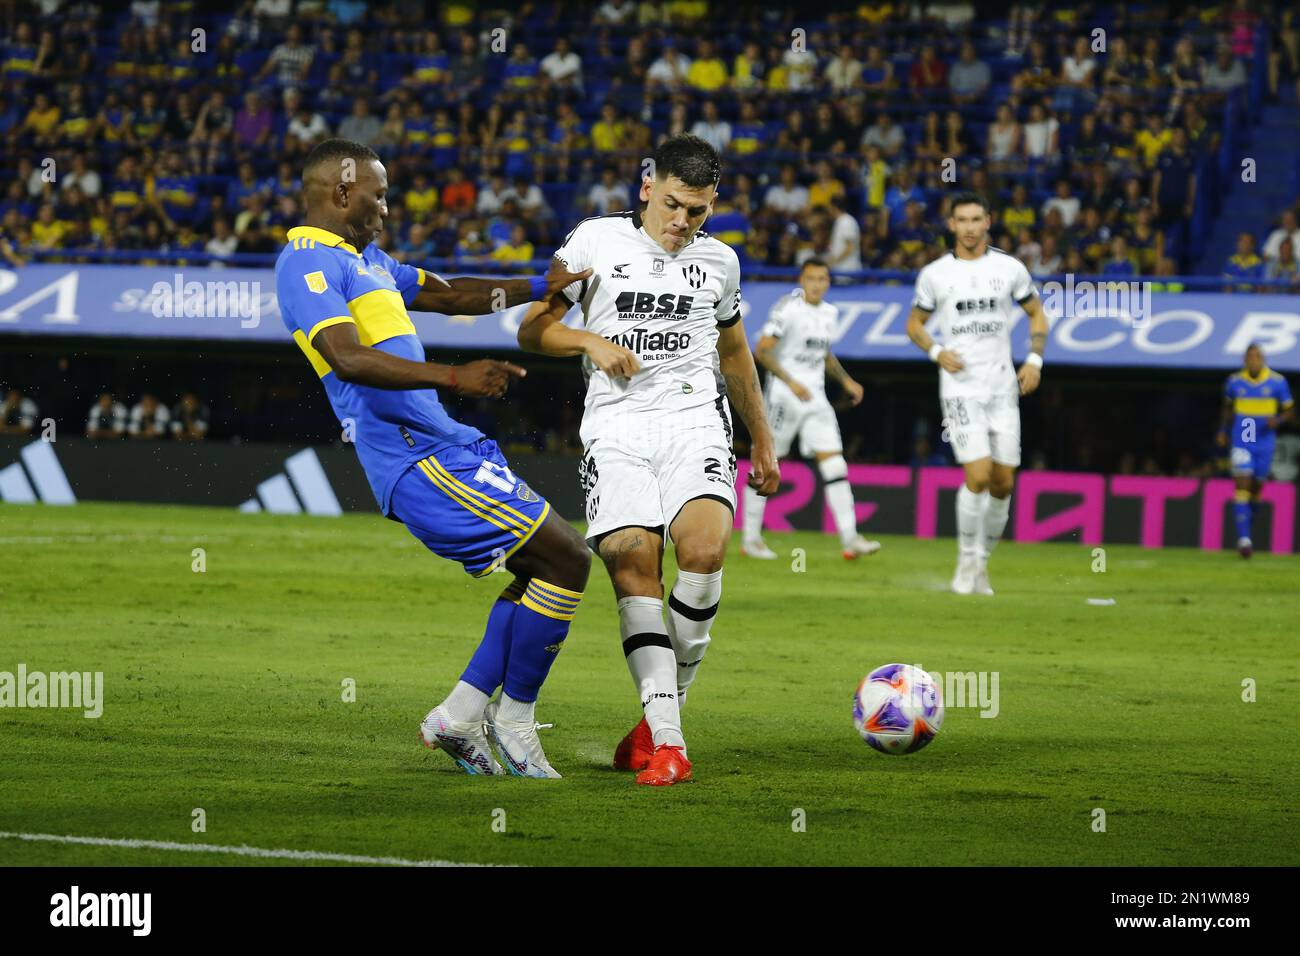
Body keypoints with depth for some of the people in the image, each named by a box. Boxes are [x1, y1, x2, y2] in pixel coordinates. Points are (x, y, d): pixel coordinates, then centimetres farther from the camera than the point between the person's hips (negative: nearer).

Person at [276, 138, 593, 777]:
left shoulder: (365, 260, 21)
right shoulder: (306, 263, -11)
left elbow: (447, 295, 31)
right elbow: (348, 359, -25)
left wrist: (539, 288, 19)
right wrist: (454, 378, -35)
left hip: (443, 446, 11)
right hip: (418, 459, -11)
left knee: (545, 566, 17)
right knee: (565, 559, -9)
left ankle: (460, 714, 14)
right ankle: (514, 719, 2)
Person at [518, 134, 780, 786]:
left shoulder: (719, 260, 15)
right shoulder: (596, 241, 7)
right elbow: (533, 330, 8)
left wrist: (762, 441, 33)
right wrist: (591, 341, -10)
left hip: (694, 422, 1)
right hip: (615, 430, -1)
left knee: (703, 549, -24)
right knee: (633, 569, -17)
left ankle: (667, 704, -7)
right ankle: (666, 742, -19)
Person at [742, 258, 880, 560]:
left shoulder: (829, 313, 12)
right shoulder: (787, 309, -11)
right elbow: (762, 351, -16)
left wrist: (846, 380, 15)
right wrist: (791, 382, -24)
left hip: (815, 399, 6)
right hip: (783, 396, -6)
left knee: (835, 465, -5)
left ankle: (850, 539, -9)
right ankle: (751, 539, 11)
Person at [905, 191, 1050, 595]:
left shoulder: (1009, 268, 3)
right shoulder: (934, 274, 1)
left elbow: (1036, 313, 14)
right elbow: (914, 323, 12)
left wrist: (1034, 359, 0)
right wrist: (936, 352, -7)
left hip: (1003, 387, 3)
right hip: (960, 388, -3)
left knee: (1003, 484, 2)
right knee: (978, 476, -16)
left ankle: (981, 561, 19)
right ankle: (967, 560, 0)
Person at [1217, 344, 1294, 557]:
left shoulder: (1277, 382, -3)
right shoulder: (1234, 382, 0)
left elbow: (1289, 411, 3)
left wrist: (1277, 420, -16)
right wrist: (1223, 431, 12)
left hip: (1265, 444, 1)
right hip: (1240, 443, -1)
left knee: (1256, 487, 10)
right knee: (1242, 486, -13)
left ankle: (1248, 522, 39)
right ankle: (1243, 538, -17)